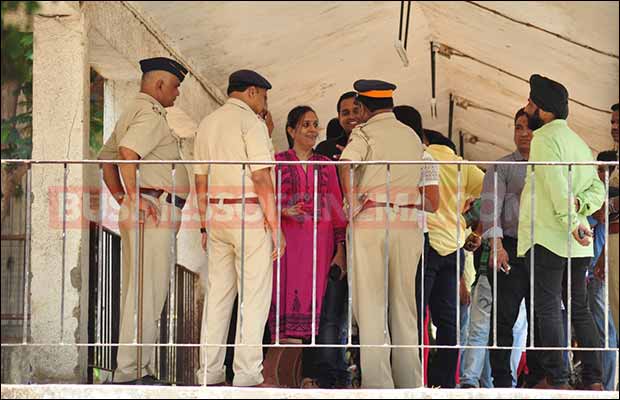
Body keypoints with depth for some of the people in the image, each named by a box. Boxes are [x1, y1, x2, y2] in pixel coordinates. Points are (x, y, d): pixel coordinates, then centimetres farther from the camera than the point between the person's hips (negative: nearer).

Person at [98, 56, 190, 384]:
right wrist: (136, 200, -22)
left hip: (140, 213, 11)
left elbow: (105, 158, 27)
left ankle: (140, 368, 14)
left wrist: (123, 199, 20)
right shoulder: (151, 115, -10)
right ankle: (131, 371, -13)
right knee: (147, 292, -11)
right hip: (154, 211, -11)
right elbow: (128, 153, -27)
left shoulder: (132, 113, 23)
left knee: (137, 292, 11)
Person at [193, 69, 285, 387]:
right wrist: (276, 229, -13)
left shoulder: (207, 124, 15)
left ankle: (210, 372, 9)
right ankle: (247, 375, -7)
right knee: (254, 296, -4)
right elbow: (261, 179, -15)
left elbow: (200, 182, 16)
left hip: (216, 216, 7)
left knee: (217, 294, 10)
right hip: (250, 217, -7)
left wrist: (204, 227, 21)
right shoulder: (251, 122, -8)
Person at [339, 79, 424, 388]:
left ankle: (377, 383, -6)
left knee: (370, 305, -2)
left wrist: (352, 204, -11)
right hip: (408, 223, 5)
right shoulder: (413, 137, 17)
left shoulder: (365, 133, -2)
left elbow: (346, 164, -20)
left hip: (370, 222, -5)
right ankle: (409, 382, 12)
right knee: (404, 305, 11)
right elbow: (416, 179, 16)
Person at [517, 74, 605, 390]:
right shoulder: (578, 141, 20)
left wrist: (571, 220, -21)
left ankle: (556, 379, -9)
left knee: (547, 309, -6)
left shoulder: (545, 137, -8)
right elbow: (597, 189, 14)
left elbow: (556, 183, -20)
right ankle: (593, 379, 6)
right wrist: (579, 205, -2)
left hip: (548, 238, -8)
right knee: (579, 308, 10)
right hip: (578, 245, 8)